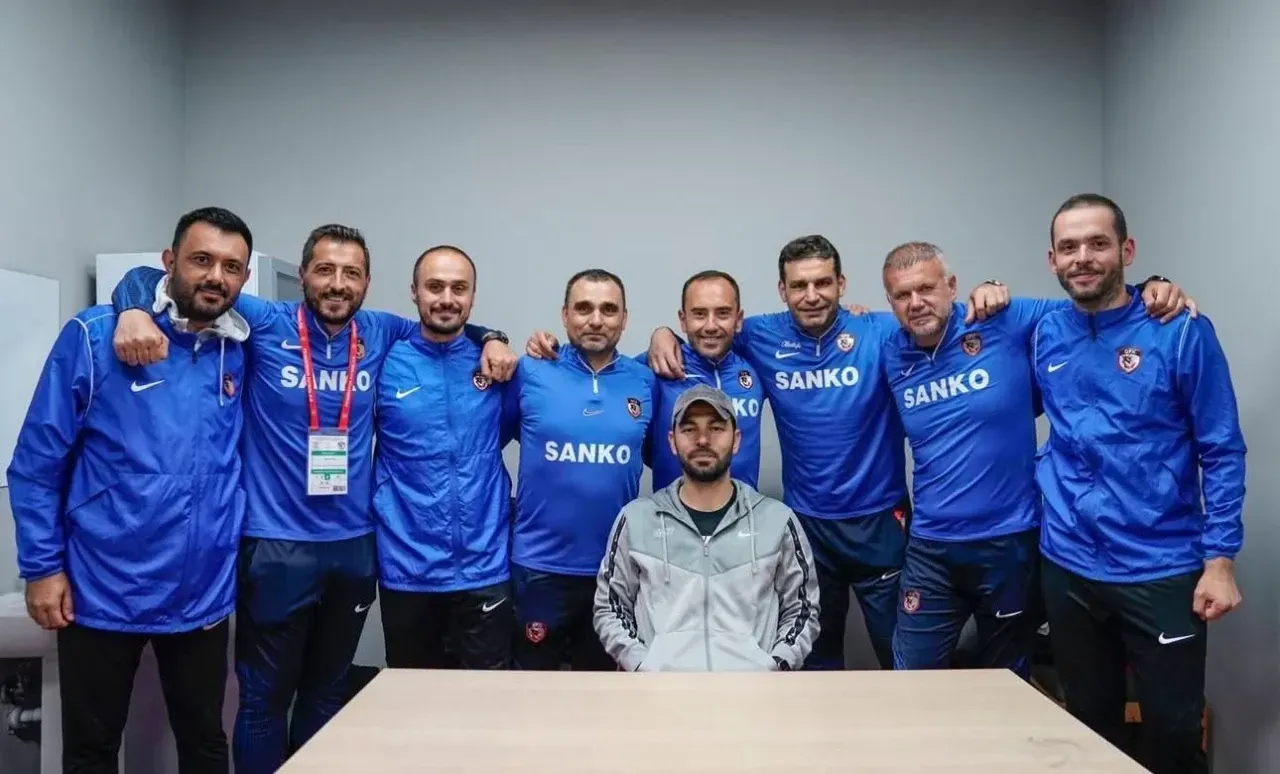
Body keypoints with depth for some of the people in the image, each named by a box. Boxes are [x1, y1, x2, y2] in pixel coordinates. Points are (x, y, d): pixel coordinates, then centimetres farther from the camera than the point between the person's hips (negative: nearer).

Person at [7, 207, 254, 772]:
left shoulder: (242, 352, 1)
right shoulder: (95, 336, -9)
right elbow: (37, 462, -5)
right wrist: (41, 568, -7)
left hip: (204, 594, 3)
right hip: (102, 593, -3)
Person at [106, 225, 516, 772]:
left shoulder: (380, 334, 4)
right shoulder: (265, 326, -6)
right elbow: (153, 277, -2)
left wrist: (489, 339, 0)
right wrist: (134, 311, -23)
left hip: (354, 546, 4)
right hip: (276, 545, -3)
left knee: (328, 693, 18)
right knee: (265, 699, 6)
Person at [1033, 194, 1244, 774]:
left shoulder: (1180, 332, -8)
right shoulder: (1044, 335, 2)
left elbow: (1222, 451, -7)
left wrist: (1219, 558, -10)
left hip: (1161, 570, -3)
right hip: (1067, 567, 3)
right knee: (1090, 724, 18)